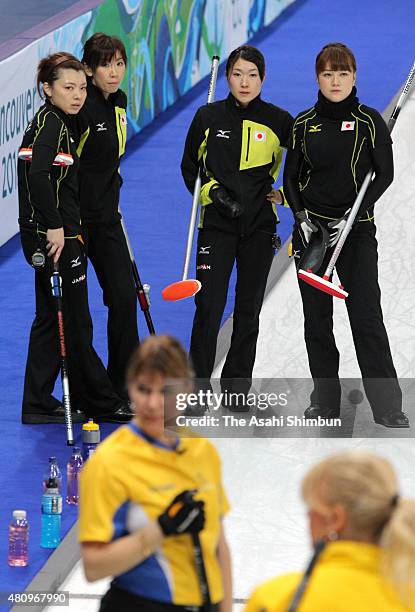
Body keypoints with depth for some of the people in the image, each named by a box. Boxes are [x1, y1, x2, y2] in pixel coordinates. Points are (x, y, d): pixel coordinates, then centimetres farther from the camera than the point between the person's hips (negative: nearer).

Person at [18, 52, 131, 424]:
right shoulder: (49, 123, -16)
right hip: (54, 238, -10)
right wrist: (54, 226, -26)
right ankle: (100, 403, 8)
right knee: (75, 323, 0)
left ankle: (38, 405, 18)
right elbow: (38, 175, -29)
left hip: (55, 235, 10)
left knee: (52, 319, 13)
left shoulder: (59, 122, 14)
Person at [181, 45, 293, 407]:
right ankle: (197, 383, 2)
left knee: (249, 308, 7)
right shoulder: (209, 117, 0)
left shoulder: (279, 121, -1)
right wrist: (212, 192, -5)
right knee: (209, 305, -7)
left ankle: (237, 384, 17)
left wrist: (285, 193, 0)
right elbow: (190, 166, 9)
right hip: (216, 225, -1)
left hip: (259, 227, 1)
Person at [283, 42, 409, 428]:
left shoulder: (369, 121, -1)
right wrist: (301, 217, -7)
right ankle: (325, 400, 14)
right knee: (317, 318, 4)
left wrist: (353, 215, -13)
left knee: (366, 316, -10)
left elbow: (385, 174, -3)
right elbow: (291, 178, 10)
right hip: (312, 229, 3)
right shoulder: (303, 124, 6)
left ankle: (387, 406, -7)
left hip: (357, 230, -3)